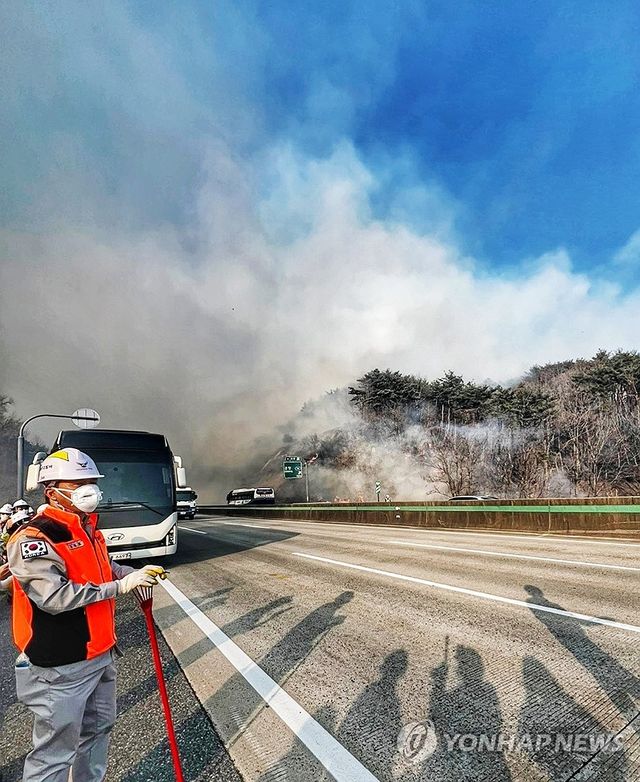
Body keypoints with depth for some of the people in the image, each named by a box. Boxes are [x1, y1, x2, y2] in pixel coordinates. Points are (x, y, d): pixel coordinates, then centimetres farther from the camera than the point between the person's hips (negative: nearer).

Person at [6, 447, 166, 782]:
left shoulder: (89, 531, 7)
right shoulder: (32, 539, -21)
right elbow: (55, 597, -29)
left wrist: (137, 574, -1)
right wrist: (120, 586, -26)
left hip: (99, 654, 9)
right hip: (61, 667, -9)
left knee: (98, 728, 24)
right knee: (55, 751, 5)